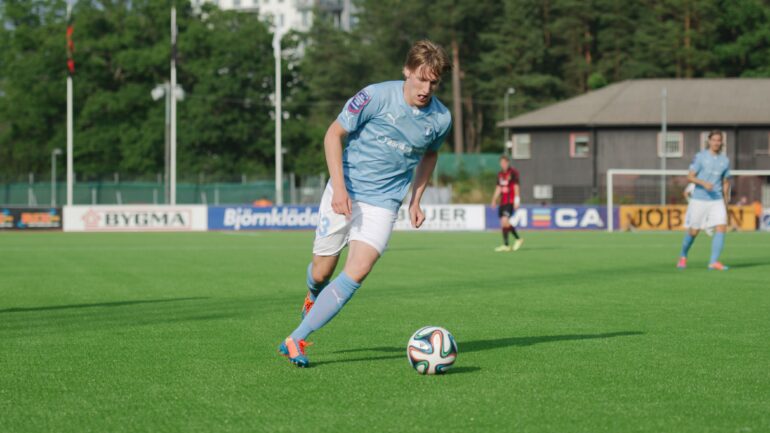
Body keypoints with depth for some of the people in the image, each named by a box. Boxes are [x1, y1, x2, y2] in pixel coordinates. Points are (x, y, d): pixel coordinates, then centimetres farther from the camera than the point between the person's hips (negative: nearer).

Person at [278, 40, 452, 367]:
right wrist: (339, 187, -15)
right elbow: (334, 134, -6)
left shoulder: (441, 118, -3)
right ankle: (313, 298, 45)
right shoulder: (376, 96, -14)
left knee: (357, 272, -19)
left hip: (383, 202, 1)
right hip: (344, 193, -1)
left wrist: (416, 200, 14)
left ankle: (295, 340, -14)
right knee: (321, 272, 5)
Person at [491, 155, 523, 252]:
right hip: (502, 201, 8)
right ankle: (518, 239, 25)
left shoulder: (513, 172, -5)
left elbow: (516, 187, -7)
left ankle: (505, 245, -18)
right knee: (504, 222, 8)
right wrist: (494, 200, 11)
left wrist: (516, 201, -11)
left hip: (510, 202, -8)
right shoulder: (500, 174, 15)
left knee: (504, 220, -18)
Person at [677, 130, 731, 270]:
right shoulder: (700, 157, -4)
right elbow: (690, 177, -8)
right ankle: (683, 257, 30)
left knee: (722, 227, -16)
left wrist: (726, 203, 18)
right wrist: (704, 183, -25)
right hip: (699, 200, -3)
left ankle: (714, 262, -15)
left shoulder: (725, 161, 7)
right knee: (693, 231, 3)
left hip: (717, 200, 3)